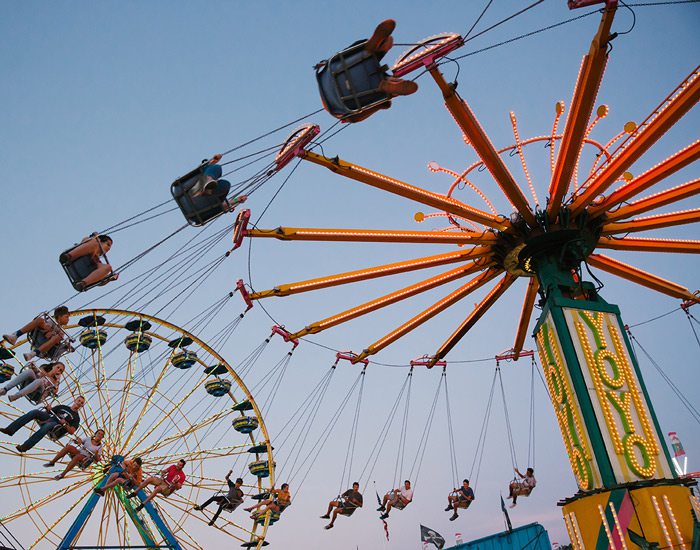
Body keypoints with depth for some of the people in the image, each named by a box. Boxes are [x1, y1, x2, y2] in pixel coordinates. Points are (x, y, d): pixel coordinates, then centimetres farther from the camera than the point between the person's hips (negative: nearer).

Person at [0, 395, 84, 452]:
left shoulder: (76, 417, 12)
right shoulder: (63, 407, 27)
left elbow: (72, 432, 0)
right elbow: (49, 411, 25)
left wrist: (65, 424, -15)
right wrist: (48, 409, 3)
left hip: (57, 426, -5)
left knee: (46, 426, -40)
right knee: (35, 411, -22)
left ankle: (25, 446, -43)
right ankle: (10, 429, -28)